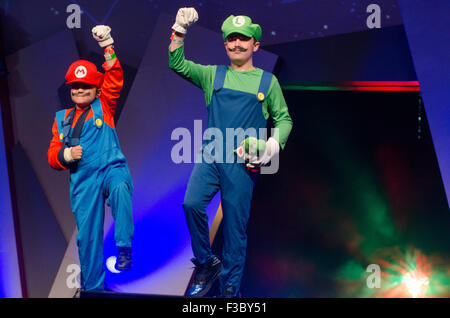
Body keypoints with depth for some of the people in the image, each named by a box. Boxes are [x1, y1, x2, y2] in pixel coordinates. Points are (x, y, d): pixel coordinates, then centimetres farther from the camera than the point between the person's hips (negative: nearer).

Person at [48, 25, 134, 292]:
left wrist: (108, 49, -12)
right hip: (83, 180, 3)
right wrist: (67, 154, -8)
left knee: (120, 188, -39)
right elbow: (53, 155, 15)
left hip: (112, 168, -3)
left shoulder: (104, 108, 10)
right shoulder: (61, 119, 16)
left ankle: (124, 247, -30)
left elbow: (114, 82, -4)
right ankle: (93, 286, 21)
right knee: (87, 234, 5)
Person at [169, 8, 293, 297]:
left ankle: (230, 288, 14)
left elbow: (284, 119, 11)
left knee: (235, 225, 0)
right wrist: (179, 31, -5)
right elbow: (178, 65, 7)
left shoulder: (267, 81, 10)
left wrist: (274, 144, -7)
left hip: (243, 162, -1)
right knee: (192, 204, -21)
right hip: (211, 154, 2)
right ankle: (207, 263, 2)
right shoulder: (213, 75, 14)